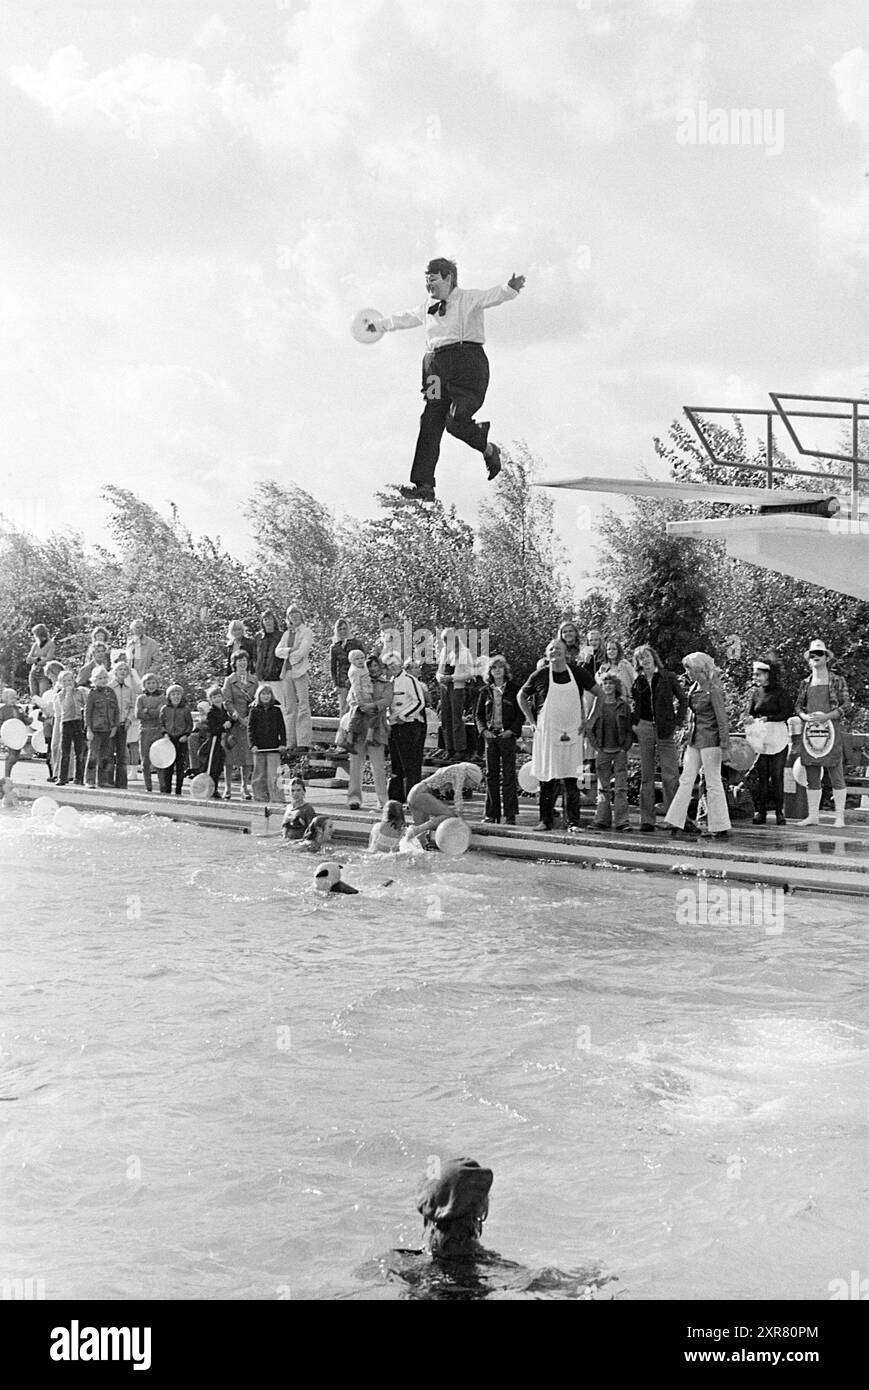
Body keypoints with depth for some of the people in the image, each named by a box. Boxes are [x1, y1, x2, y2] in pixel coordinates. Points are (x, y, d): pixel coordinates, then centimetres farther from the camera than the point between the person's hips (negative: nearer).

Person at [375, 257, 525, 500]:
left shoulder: (469, 299, 2)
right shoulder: (428, 307, 21)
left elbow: (494, 296, -15)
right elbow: (406, 318, 38)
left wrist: (510, 288, -36)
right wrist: (380, 325, 50)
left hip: (467, 363, -6)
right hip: (437, 367, 6)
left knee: (456, 421, -20)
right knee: (430, 424, -4)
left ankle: (489, 449, 12)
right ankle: (424, 486, -5)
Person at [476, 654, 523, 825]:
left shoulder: (513, 689, 2)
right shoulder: (486, 691, 10)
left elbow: (521, 714, 1)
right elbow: (479, 714, 13)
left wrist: (512, 730, -10)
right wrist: (484, 730, -2)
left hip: (508, 735, -3)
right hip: (490, 735, 3)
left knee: (508, 775, -4)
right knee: (491, 775, 4)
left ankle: (510, 814, -1)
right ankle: (491, 814, 9)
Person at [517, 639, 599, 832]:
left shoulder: (578, 673, 3)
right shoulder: (539, 676, 0)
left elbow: (600, 694, 12)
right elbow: (521, 696, 14)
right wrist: (532, 721, 7)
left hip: (571, 734, 0)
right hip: (546, 734, 0)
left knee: (571, 781, -2)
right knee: (547, 780, 3)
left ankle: (573, 822, 2)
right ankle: (546, 820, 11)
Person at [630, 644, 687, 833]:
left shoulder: (668, 677, 2)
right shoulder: (637, 682, 9)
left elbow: (682, 699, 6)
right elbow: (633, 704, 21)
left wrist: (677, 721, -2)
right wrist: (633, 722, 7)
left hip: (665, 730, -2)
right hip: (644, 728, 2)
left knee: (670, 775, -7)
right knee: (646, 776, 3)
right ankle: (647, 820, 5)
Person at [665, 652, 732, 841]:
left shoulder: (713, 690, -14)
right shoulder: (693, 689, 10)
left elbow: (722, 720, -15)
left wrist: (725, 747, -17)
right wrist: (688, 741, 19)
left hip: (710, 740, -8)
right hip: (695, 740, 8)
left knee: (713, 784, -2)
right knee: (686, 780, 6)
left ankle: (721, 828, 4)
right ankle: (679, 822, 10)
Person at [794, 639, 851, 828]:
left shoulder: (837, 680, 1)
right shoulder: (806, 683, 13)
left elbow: (846, 705, -2)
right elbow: (798, 705, 17)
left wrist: (826, 716, -14)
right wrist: (805, 716, -5)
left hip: (830, 729, -4)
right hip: (810, 731, 4)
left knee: (836, 775, -3)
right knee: (812, 777, 6)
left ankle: (839, 816, 1)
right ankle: (813, 815, 12)